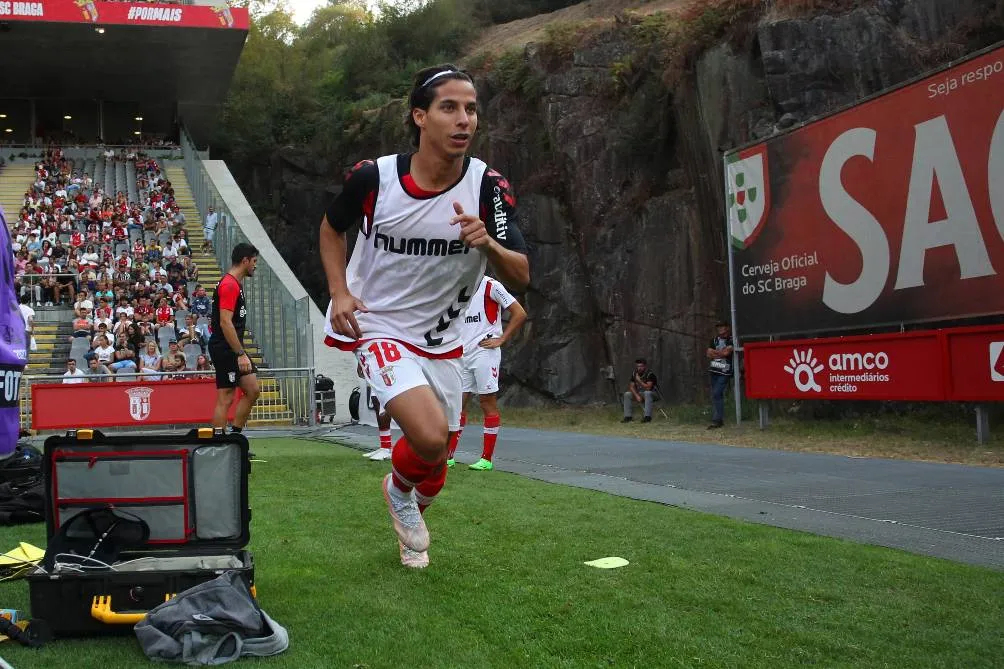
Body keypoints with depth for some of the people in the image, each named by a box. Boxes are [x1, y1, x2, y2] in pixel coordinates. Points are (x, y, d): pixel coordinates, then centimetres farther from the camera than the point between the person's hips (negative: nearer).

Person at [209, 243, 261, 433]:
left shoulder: (235, 284, 16)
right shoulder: (229, 285, -16)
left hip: (235, 349, 10)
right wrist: (241, 354, -24)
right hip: (225, 348, -10)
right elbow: (225, 323, -23)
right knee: (225, 398, -6)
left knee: (252, 390, 10)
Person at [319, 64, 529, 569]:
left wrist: (487, 243, -35)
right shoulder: (373, 177, -16)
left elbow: (520, 277, -15)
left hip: (441, 340, 4)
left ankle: (409, 516, 50)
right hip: (377, 326, -3)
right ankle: (399, 490, 11)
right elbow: (332, 227, 6)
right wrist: (339, 291, -8)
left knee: (435, 463, 14)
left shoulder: (489, 188, -14)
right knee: (430, 436, -26)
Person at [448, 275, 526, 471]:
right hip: (463, 355, 7)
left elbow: (520, 314, -8)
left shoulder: (490, 286, -6)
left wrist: (501, 339, -10)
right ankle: (448, 456, 9)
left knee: (488, 404, -2)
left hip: (485, 353, -7)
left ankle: (487, 459, 2)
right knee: (458, 403, 5)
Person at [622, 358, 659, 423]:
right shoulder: (634, 374, 0)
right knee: (627, 394, -14)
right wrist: (637, 396, -19)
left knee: (647, 393, -39)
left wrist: (639, 381, -29)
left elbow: (648, 388, -29)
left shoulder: (650, 374, -20)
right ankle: (628, 416, -13)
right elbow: (631, 387, -3)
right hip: (640, 393, 6)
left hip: (652, 394, -6)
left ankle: (647, 417, -40)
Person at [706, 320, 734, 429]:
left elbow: (726, 352, -14)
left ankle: (717, 420, -14)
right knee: (717, 395, 9)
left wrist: (714, 352, 0)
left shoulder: (732, 339, -2)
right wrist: (720, 353, -7)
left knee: (716, 394, -16)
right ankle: (719, 420, 16)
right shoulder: (715, 339, 14)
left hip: (725, 371, -6)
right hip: (714, 370, 6)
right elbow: (709, 354, 7)